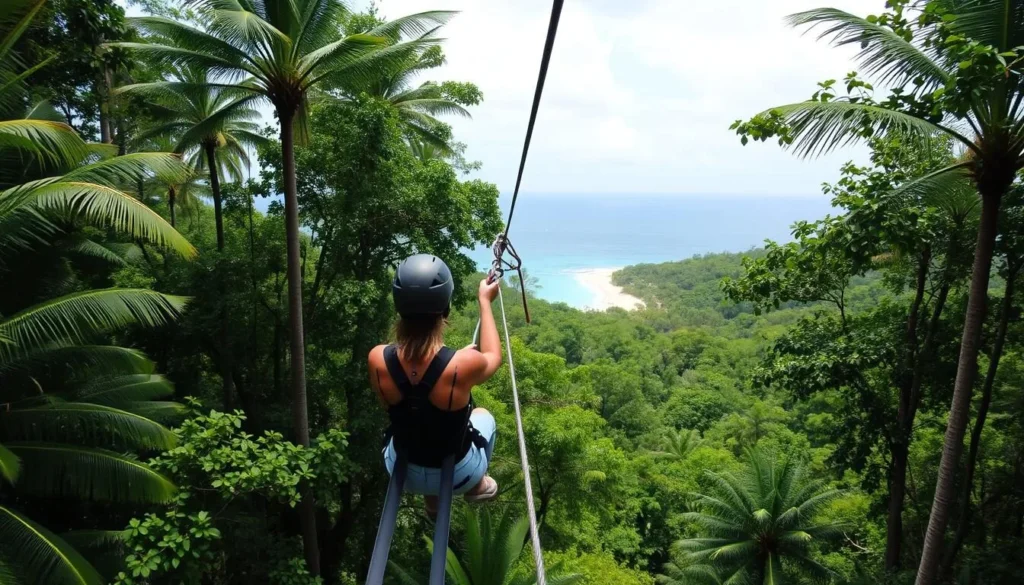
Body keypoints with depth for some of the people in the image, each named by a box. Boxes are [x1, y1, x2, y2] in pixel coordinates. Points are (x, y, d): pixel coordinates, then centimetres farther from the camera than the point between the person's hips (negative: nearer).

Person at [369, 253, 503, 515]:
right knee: (483, 416, 29)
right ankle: (477, 486, 45)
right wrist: (485, 302, 4)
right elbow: (493, 357, -6)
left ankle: (432, 499, 43)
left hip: (403, 471, 2)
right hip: (456, 476, -2)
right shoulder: (464, 364, -33)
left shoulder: (377, 360, -24)